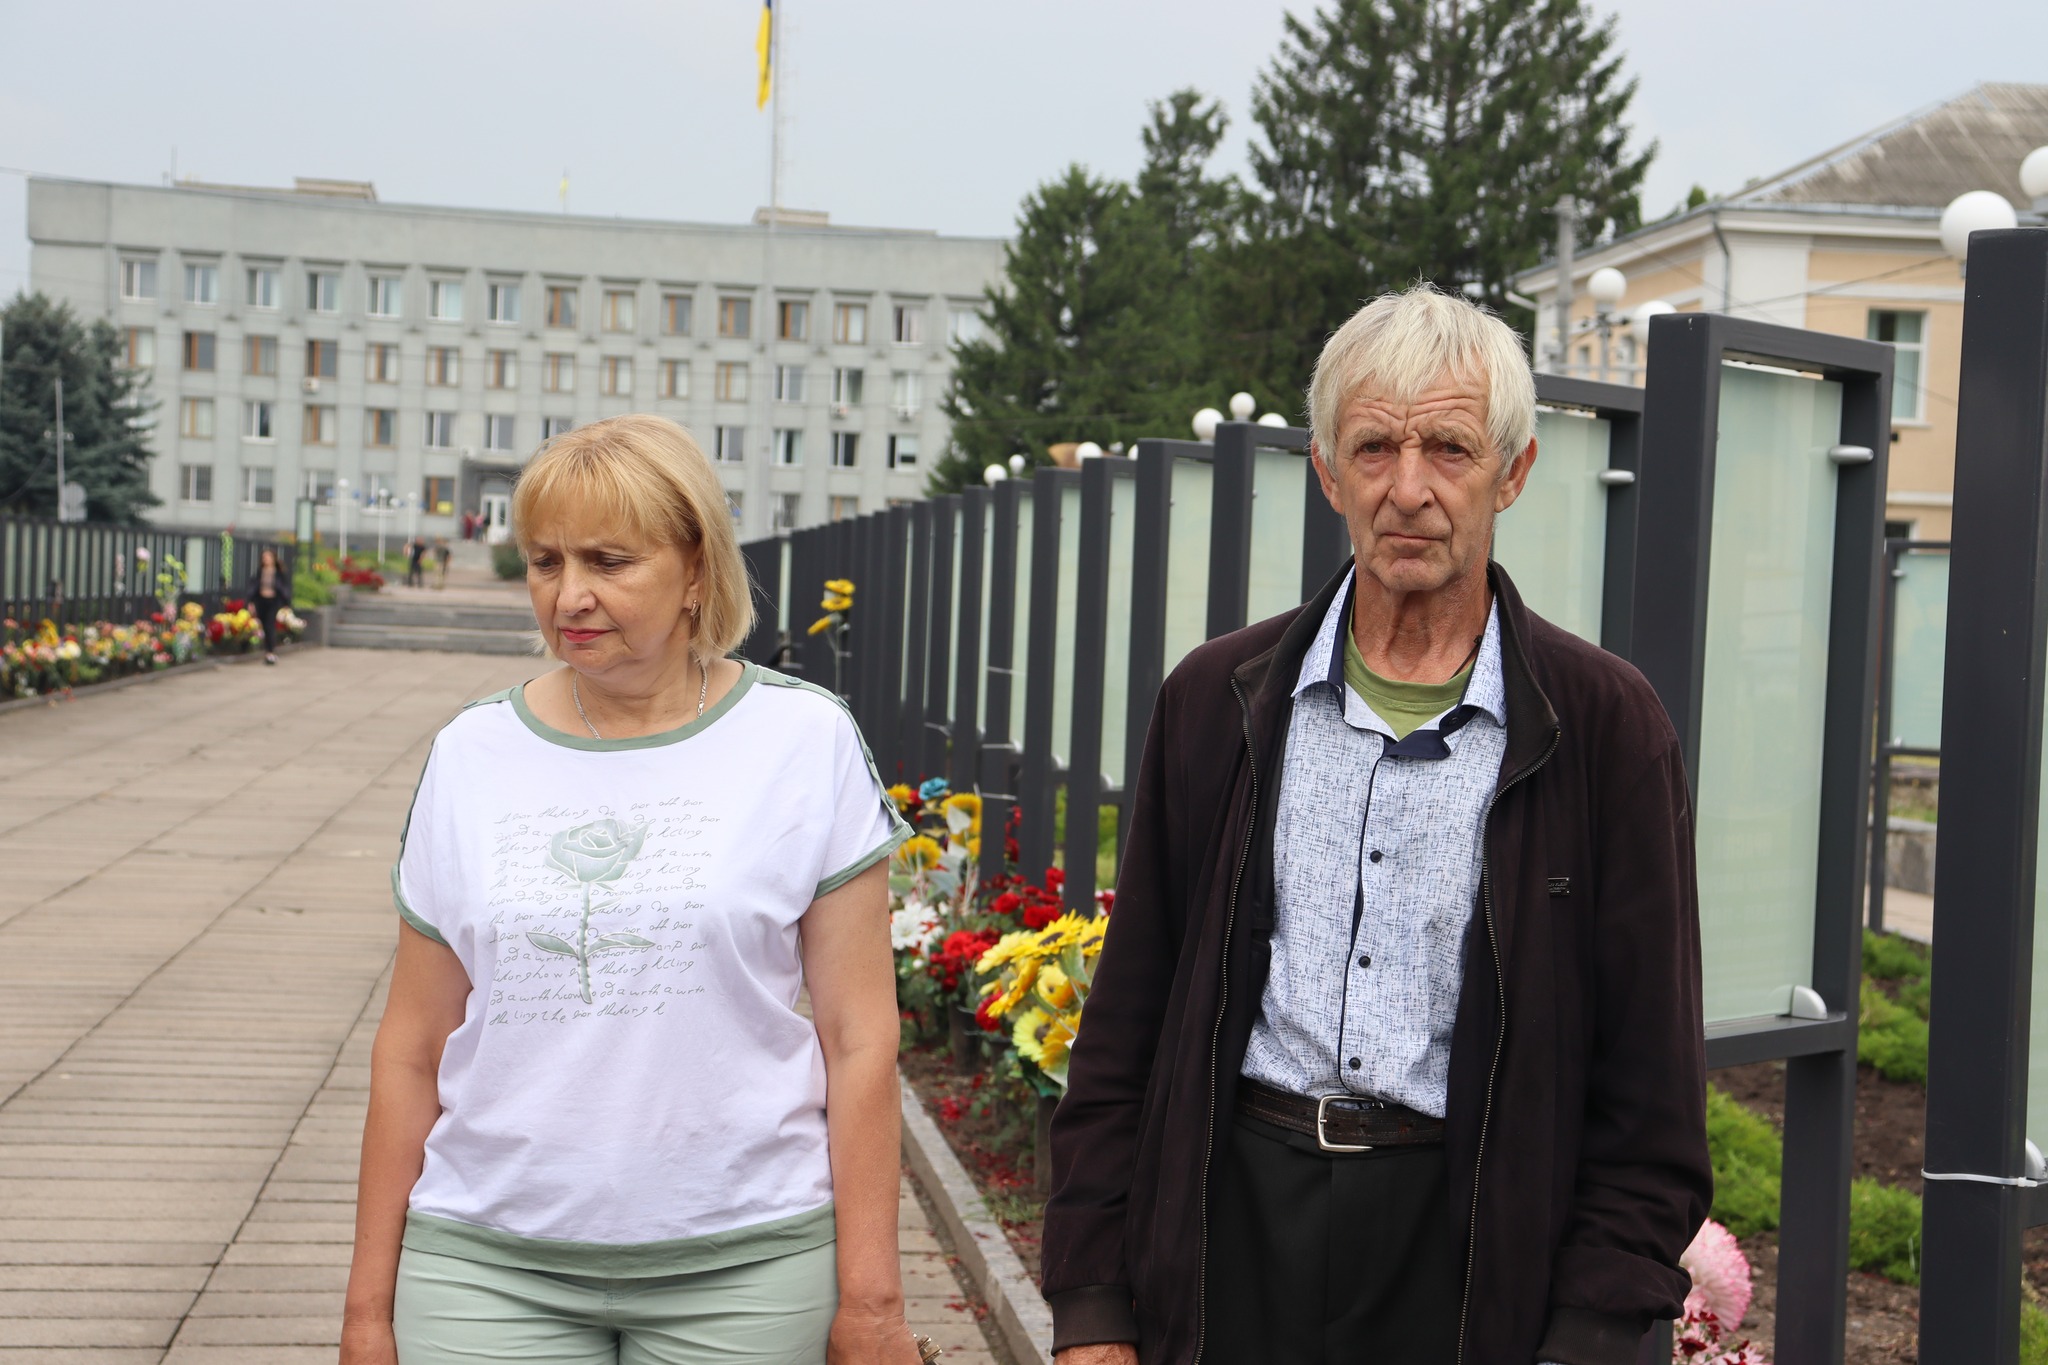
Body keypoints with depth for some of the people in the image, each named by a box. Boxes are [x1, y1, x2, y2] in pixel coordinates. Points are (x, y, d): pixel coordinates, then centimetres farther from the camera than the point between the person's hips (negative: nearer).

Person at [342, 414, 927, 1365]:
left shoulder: (806, 742, -3)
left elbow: (858, 1039, -3)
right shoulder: (471, 756, 5)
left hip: (742, 1263, -2)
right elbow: (411, 1052, 8)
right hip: (489, 1263, 2)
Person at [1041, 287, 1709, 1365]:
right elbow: (1125, 1025, 5)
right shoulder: (1216, 699, 3)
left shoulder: (1605, 726, -3)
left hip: (1467, 1249, -1)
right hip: (1230, 1222, 2)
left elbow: (1649, 1084, -2)